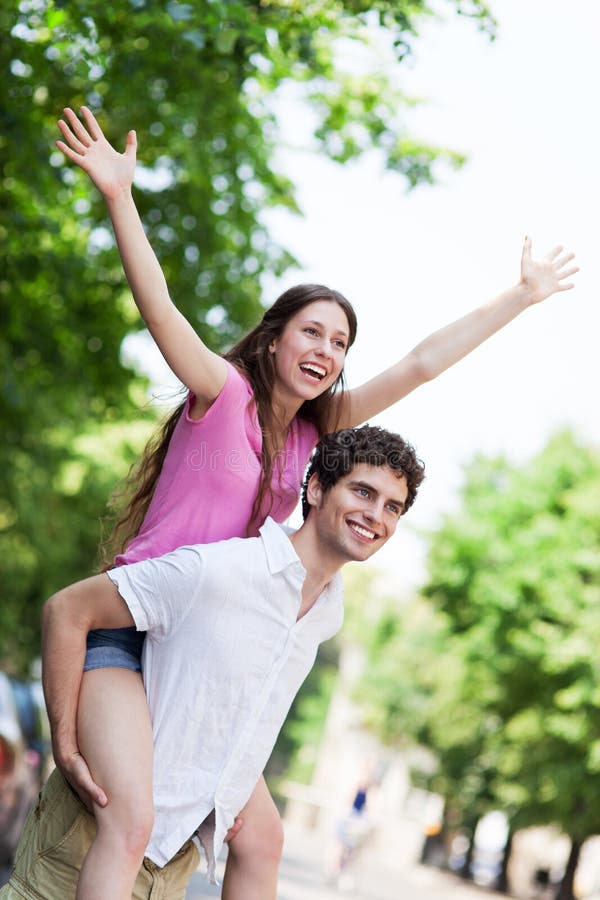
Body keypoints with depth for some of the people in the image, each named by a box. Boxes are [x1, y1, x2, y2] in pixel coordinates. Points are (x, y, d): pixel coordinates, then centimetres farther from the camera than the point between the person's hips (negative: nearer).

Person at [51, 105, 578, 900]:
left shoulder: (312, 430, 9)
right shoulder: (223, 393, -7)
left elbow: (421, 364, 12)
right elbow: (159, 310, -23)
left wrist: (523, 297, 16)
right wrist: (119, 196, -36)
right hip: (125, 626, -7)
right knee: (131, 817, -26)